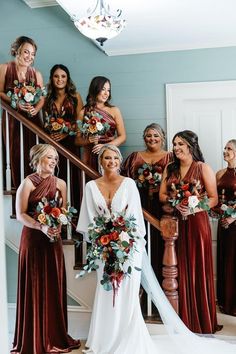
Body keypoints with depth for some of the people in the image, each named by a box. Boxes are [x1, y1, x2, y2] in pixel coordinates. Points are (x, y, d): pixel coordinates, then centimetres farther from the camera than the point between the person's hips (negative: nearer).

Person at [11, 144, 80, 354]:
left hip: (53, 238, 4)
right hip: (33, 238, -4)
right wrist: (42, 226, -22)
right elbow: (20, 214, -10)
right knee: (34, 286, 2)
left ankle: (55, 337, 22)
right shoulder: (28, 183, -6)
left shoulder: (60, 184, 7)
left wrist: (57, 226, -12)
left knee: (54, 285, 8)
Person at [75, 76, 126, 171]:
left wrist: (105, 146, -10)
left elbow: (122, 136, 3)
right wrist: (88, 140, -12)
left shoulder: (114, 110, 6)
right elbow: (78, 140, 9)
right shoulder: (84, 112, 5)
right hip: (90, 157, 0)